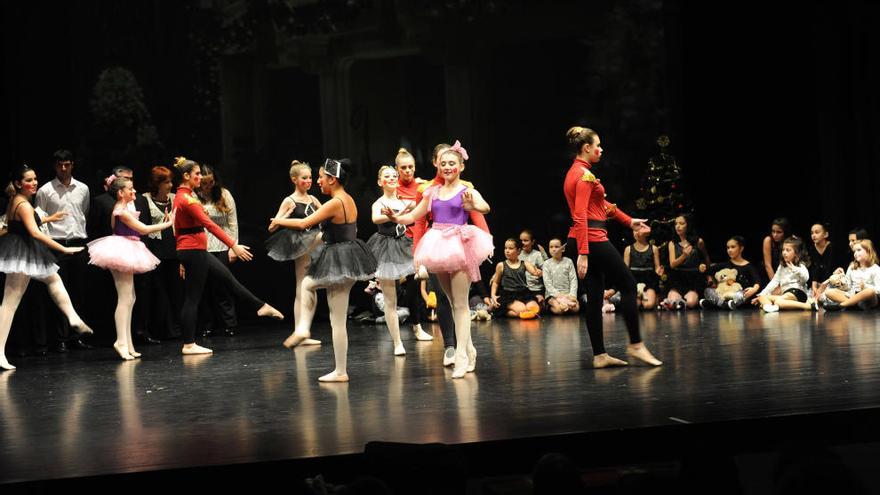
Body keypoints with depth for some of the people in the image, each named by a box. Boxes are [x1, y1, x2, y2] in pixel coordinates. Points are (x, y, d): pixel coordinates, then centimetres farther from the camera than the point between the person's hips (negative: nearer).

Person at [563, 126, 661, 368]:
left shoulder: (575, 172, 17)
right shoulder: (585, 175, -13)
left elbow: (603, 205, 27)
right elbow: (580, 216, -21)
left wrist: (629, 221, 33)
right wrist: (583, 253, -25)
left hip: (582, 241, 10)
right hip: (592, 240, -10)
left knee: (595, 297, 8)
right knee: (628, 285, 1)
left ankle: (600, 355, 8)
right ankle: (635, 345, 4)